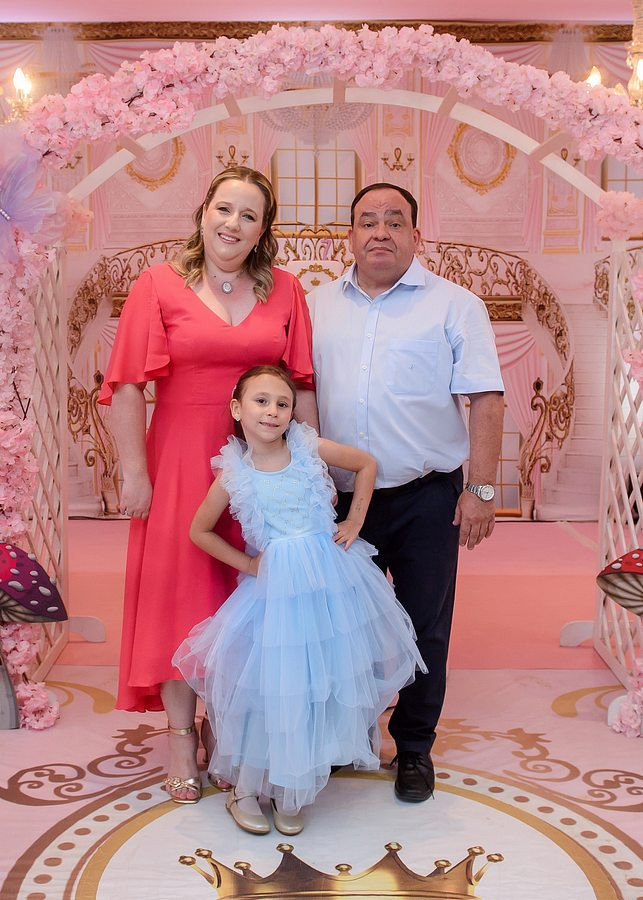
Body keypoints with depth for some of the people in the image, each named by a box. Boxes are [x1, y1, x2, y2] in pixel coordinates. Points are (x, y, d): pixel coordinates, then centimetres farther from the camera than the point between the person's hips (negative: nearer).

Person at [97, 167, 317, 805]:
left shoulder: (284, 291, 5)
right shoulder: (160, 285, -3)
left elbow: (302, 387, 6)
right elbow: (126, 387, -6)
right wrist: (135, 474, -9)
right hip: (180, 463, -2)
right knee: (180, 592, 6)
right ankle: (182, 734, 22)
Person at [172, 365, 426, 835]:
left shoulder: (310, 449, -2)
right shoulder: (233, 473, -4)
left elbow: (367, 464, 13)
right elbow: (199, 531, 8)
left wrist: (355, 521, 5)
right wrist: (246, 563, 1)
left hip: (333, 580, 2)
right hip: (275, 588, -2)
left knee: (321, 681, 7)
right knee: (270, 685, 0)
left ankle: (289, 790, 26)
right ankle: (244, 787, 22)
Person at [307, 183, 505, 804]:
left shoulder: (454, 305, -1)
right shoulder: (318, 305, 9)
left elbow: (485, 400, -6)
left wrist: (481, 489, -12)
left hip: (425, 499, -3)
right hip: (339, 496, 3)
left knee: (424, 629, 7)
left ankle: (414, 747, 24)